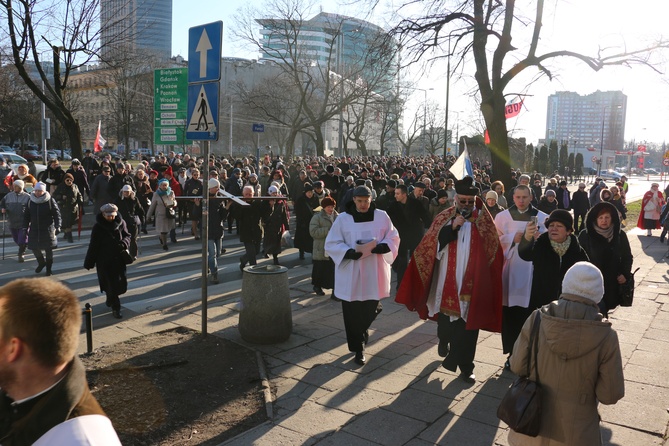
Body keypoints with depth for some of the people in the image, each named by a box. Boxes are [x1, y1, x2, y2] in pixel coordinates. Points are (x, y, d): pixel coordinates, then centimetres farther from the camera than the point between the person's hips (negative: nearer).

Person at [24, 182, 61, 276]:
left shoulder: (50, 200, -8)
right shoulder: (31, 201, 4)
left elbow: (57, 214, -7)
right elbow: (26, 215, 11)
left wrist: (57, 226, -14)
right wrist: (25, 227, 7)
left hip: (48, 229, -4)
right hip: (34, 229, 4)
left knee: (48, 249, 3)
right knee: (34, 247, 8)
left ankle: (48, 268, 17)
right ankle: (41, 262, 34)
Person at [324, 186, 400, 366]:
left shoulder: (382, 217, 1)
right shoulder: (343, 219, -3)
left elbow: (393, 238, 4)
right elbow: (331, 244, -4)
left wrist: (380, 247, -17)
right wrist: (349, 252, -21)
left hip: (374, 273, 1)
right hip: (351, 274, -1)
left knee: (371, 309, 9)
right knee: (353, 313, 1)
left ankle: (362, 331, 42)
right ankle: (358, 348, 18)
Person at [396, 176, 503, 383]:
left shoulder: (484, 220, 2)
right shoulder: (444, 218, 3)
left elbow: (492, 249, 2)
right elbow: (432, 244, -8)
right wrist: (452, 227, -17)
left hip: (472, 281, -1)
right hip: (446, 279, 1)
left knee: (467, 323, 1)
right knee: (446, 315, 15)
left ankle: (464, 365, 13)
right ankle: (445, 339, 48)